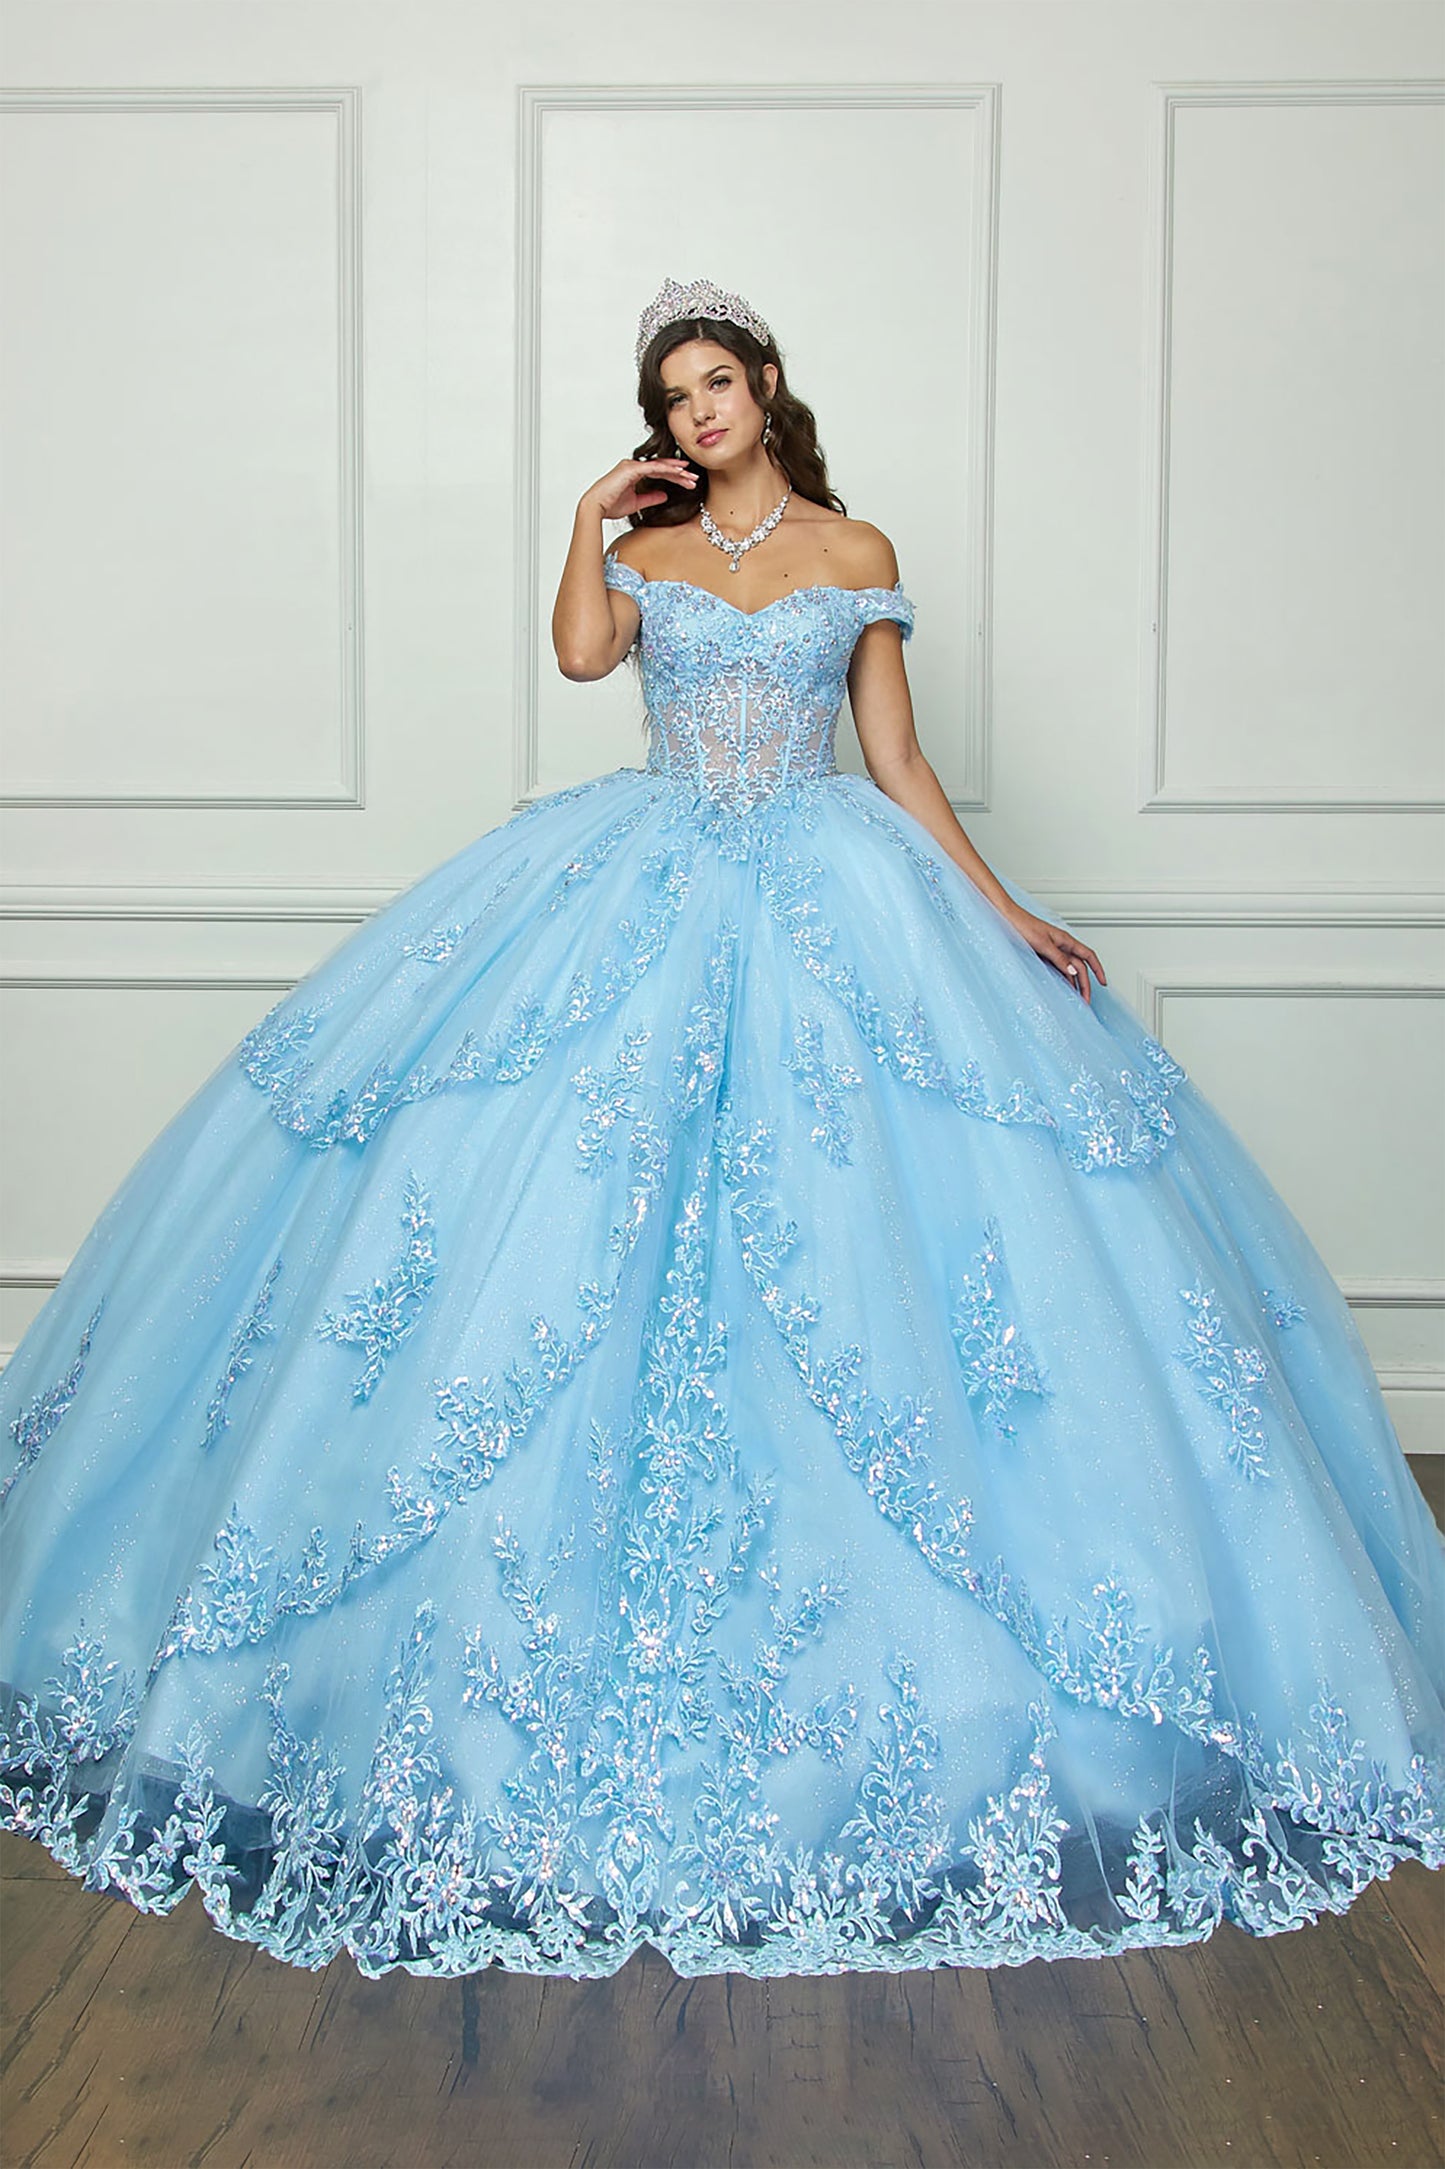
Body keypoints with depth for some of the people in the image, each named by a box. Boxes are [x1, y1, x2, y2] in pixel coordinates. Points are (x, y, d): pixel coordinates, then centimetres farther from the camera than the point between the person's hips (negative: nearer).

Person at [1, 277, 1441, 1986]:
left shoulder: (857, 553, 10)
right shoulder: (646, 547, 13)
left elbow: (896, 756, 7)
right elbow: (579, 653, -9)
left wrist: (1004, 915, -1)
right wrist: (593, 515, 0)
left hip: (826, 902, -1)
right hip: (644, 895, 2)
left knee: (836, 1231, -7)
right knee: (581, 1224, -5)